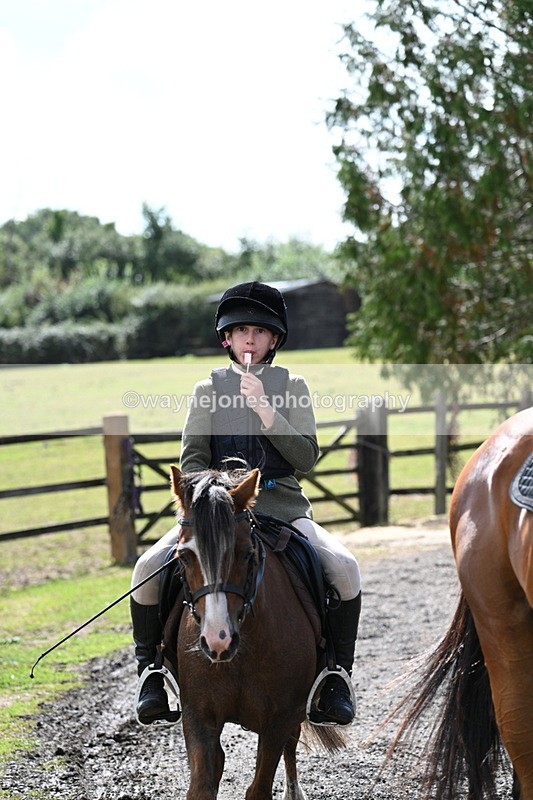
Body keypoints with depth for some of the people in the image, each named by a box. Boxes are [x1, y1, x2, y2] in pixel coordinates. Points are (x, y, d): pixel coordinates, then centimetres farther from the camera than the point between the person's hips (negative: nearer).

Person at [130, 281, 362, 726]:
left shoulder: (292, 386, 7)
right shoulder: (209, 389, 8)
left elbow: (307, 458, -3)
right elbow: (192, 457, 4)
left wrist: (265, 410, -14)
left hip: (282, 505, 0)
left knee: (344, 567, -26)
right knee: (148, 568, -23)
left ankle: (336, 676, -10)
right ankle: (151, 673, -3)